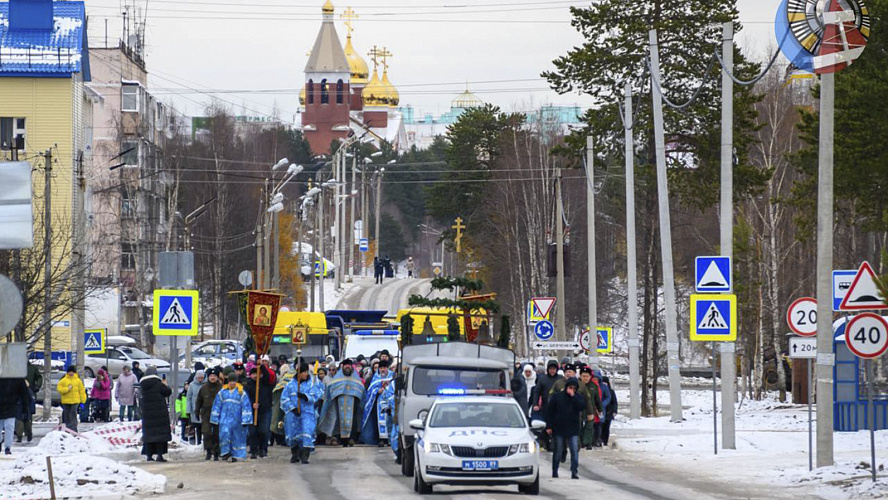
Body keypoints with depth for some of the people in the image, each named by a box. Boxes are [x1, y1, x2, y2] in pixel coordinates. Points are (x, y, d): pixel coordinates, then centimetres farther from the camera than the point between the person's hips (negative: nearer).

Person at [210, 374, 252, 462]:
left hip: (236, 418, -1)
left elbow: (246, 406, 0)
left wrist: (245, 420, -6)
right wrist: (215, 419, 10)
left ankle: (235, 455, 13)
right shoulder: (222, 392, 8)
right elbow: (217, 405, 12)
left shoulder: (241, 393, 2)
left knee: (236, 436, 3)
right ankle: (226, 452, -5)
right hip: (225, 418, 1)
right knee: (224, 433, -16)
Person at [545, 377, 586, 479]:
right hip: (559, 429, -1)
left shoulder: (578, 397, 4)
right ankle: (554, 472, 18)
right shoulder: (557, 397, 0)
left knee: (575, 450, -9)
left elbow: (582, 406, -16)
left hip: (573, 430, 1)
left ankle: (574, 472, -7)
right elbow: (549, 412, 2)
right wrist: (549, 426, -2)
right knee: (558, 451, 7)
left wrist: (573, 396, -19)